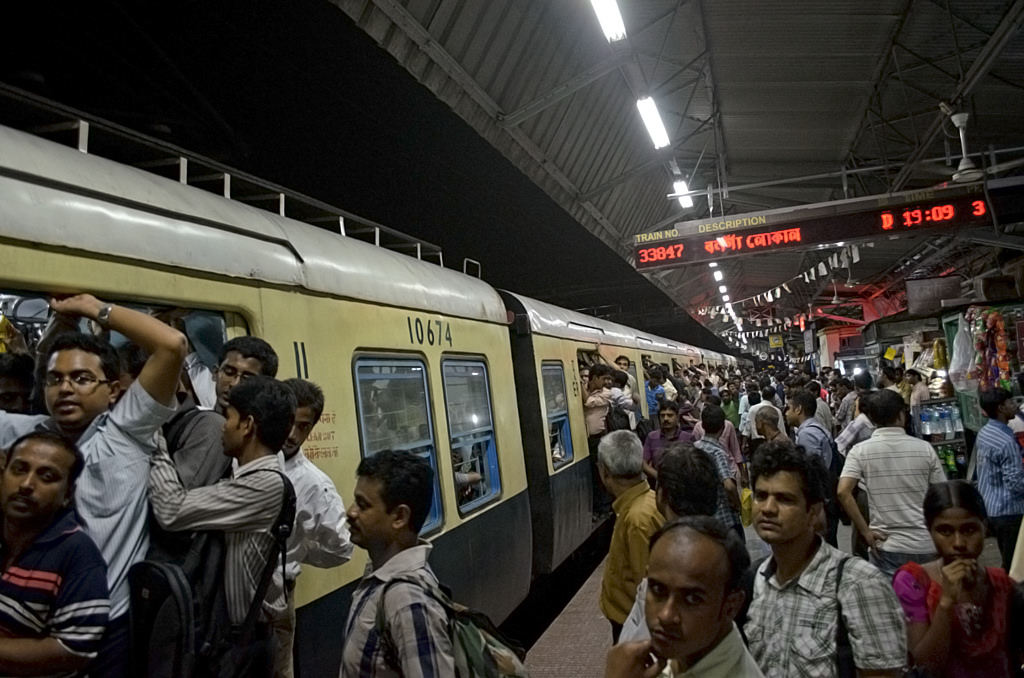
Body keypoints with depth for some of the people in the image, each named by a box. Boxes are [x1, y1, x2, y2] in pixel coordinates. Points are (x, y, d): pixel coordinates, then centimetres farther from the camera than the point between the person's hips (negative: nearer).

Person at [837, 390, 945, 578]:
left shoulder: (860, 451, -6)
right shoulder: (925, 448, 0)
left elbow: (843, 492, -18)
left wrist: (865, 531, -11)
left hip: (886, 546, -2)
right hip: (927, 546, 2)